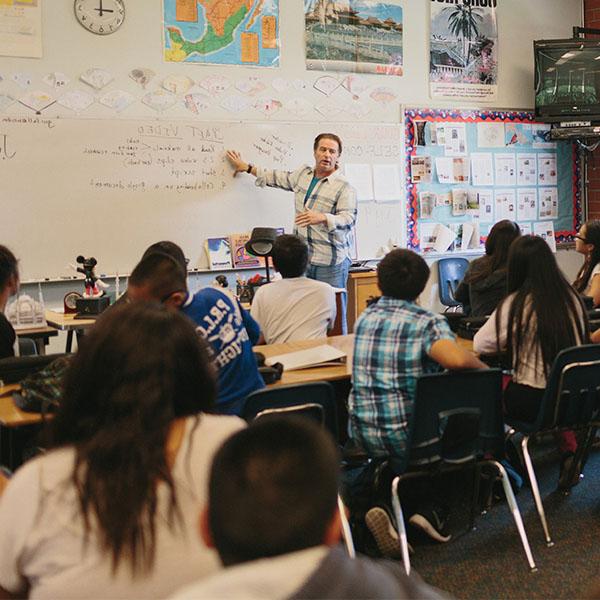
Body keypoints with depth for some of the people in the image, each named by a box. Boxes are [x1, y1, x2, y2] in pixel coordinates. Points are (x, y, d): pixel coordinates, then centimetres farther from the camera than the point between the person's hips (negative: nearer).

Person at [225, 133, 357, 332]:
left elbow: (348, 218, -17)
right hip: (303, 258, 6)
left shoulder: (344, 187, -7)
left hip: (331, 262, -6)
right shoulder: (303, 173, 13)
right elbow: (278, 178, 29)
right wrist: (247, 167, 35)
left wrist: (322, 218, -34)